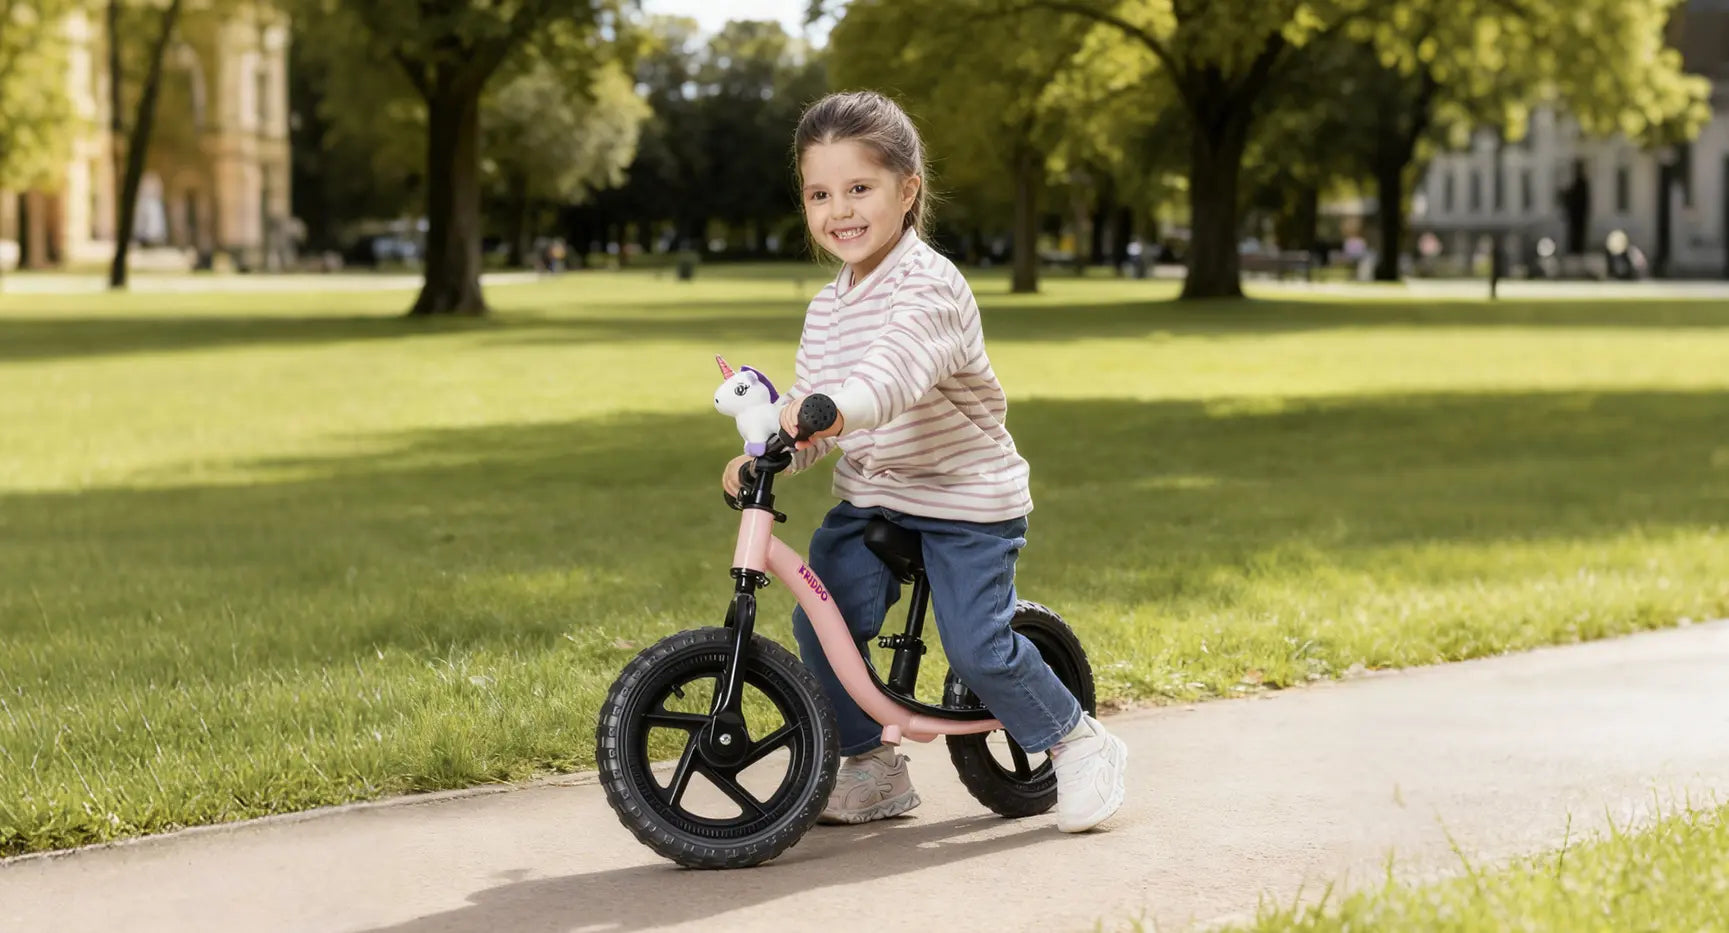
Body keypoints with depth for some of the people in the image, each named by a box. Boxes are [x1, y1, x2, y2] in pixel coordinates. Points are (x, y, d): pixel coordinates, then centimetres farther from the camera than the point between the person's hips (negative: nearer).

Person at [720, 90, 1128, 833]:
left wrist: (837, 408, -55)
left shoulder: (929, 286, -18)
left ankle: (1078, 744, 11)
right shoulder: (827, 308, 8)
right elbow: (809, 406, 8)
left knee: (976, 646, -13)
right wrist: (763, 455, -12)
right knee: (821, 624, -8)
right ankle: (871, 765, 10)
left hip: (967, 499, -7)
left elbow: (895, 374, -37)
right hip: (868, 498, 7)